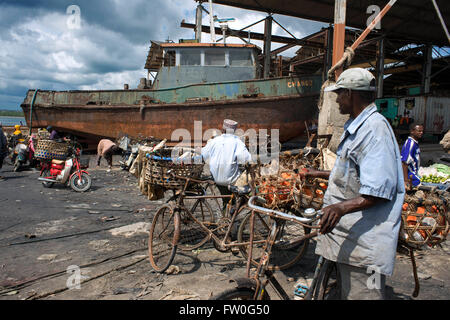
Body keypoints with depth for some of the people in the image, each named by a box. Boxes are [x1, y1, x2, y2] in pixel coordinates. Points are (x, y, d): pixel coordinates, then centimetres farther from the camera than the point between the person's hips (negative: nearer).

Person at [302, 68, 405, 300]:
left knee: (360, 293, -1)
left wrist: (341, 207, -38)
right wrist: (320, 174, 34)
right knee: (343, 291, 20)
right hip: (344, 235, 10)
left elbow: (379, 191, -25)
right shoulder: (356, 127, 16)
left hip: (363, 240, -10)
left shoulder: (375, 128, -18)